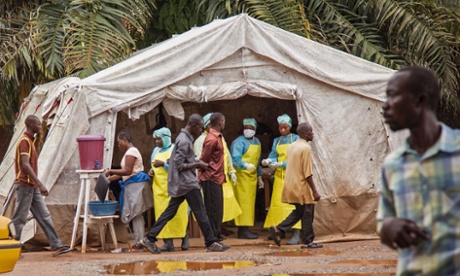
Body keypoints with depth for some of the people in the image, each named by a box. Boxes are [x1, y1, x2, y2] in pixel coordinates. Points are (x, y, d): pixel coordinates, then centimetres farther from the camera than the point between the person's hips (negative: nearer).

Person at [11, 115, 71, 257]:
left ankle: (56, 246, 3)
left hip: (33, 187, 10)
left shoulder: (30, 141, 16)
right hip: (25, 186, -10)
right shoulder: (24, 141, -14)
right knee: (19, 219, -3)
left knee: (44, 216, 5)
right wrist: (40, 184, -27)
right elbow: (25, 165, -23)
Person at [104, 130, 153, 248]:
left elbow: (127, 171, -19)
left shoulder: (131, 152, -10)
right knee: (136, 214, 8)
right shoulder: (130, 152, 20)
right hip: (132, 185, 10)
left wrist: (110, 171, -14)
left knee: (135, 213, -9)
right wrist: (110, 178, 14)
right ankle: (139, 241, 8)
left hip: (135, 184, -10)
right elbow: (126, 172, 18)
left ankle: (139, 242, -10)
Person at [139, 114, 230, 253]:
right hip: (187, 183, -10)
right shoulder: (185, 141, -16)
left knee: (170, 212, 9)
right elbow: (179, 165, -19)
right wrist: (197, 165, -12)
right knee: (201, 213, -5)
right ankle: (211, 243, -1)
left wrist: (196, 163, 9)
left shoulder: (184, 138, 15)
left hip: (180, 184, 10)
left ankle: (149, 239, 8)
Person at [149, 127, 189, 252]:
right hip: (160, 187, 5)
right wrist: (152, 171, 5)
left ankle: (184, 238, 13)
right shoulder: (156, 151, 16)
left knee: (178, 213, -4)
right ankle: (168, 242, -6)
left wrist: (164, 163, -17)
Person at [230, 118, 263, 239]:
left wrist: (259, 175, 26)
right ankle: (243, 230, -11)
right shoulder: (239, 142, -11)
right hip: (241, 175, -9)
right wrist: (245, 165, -41)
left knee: (250, 202, 10)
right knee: (243, 202, -11)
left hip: (252, 175, 9)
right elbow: (235, 158, -24)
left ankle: (245, 229, 16)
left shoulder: (257, 141, 16)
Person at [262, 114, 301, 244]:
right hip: (279, 175, 5)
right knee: (278, 202, 2)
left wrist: (281, 164, -18)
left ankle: (296, 235, -14)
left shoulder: (295, 139, 0)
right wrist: (268, 161, -17)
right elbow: (273, 155, 6)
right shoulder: (276, 141, 15)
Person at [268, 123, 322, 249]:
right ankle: (307, 242, 8)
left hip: (292, 185, 8)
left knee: (298, 212, 17)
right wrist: (315, 191, -16)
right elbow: (307, 173, -19)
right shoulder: (305, 148, -16)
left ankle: (278, 229, 4)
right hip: (302, 187, -8)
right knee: (307, 214, 3)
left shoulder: (292, 146, 10)